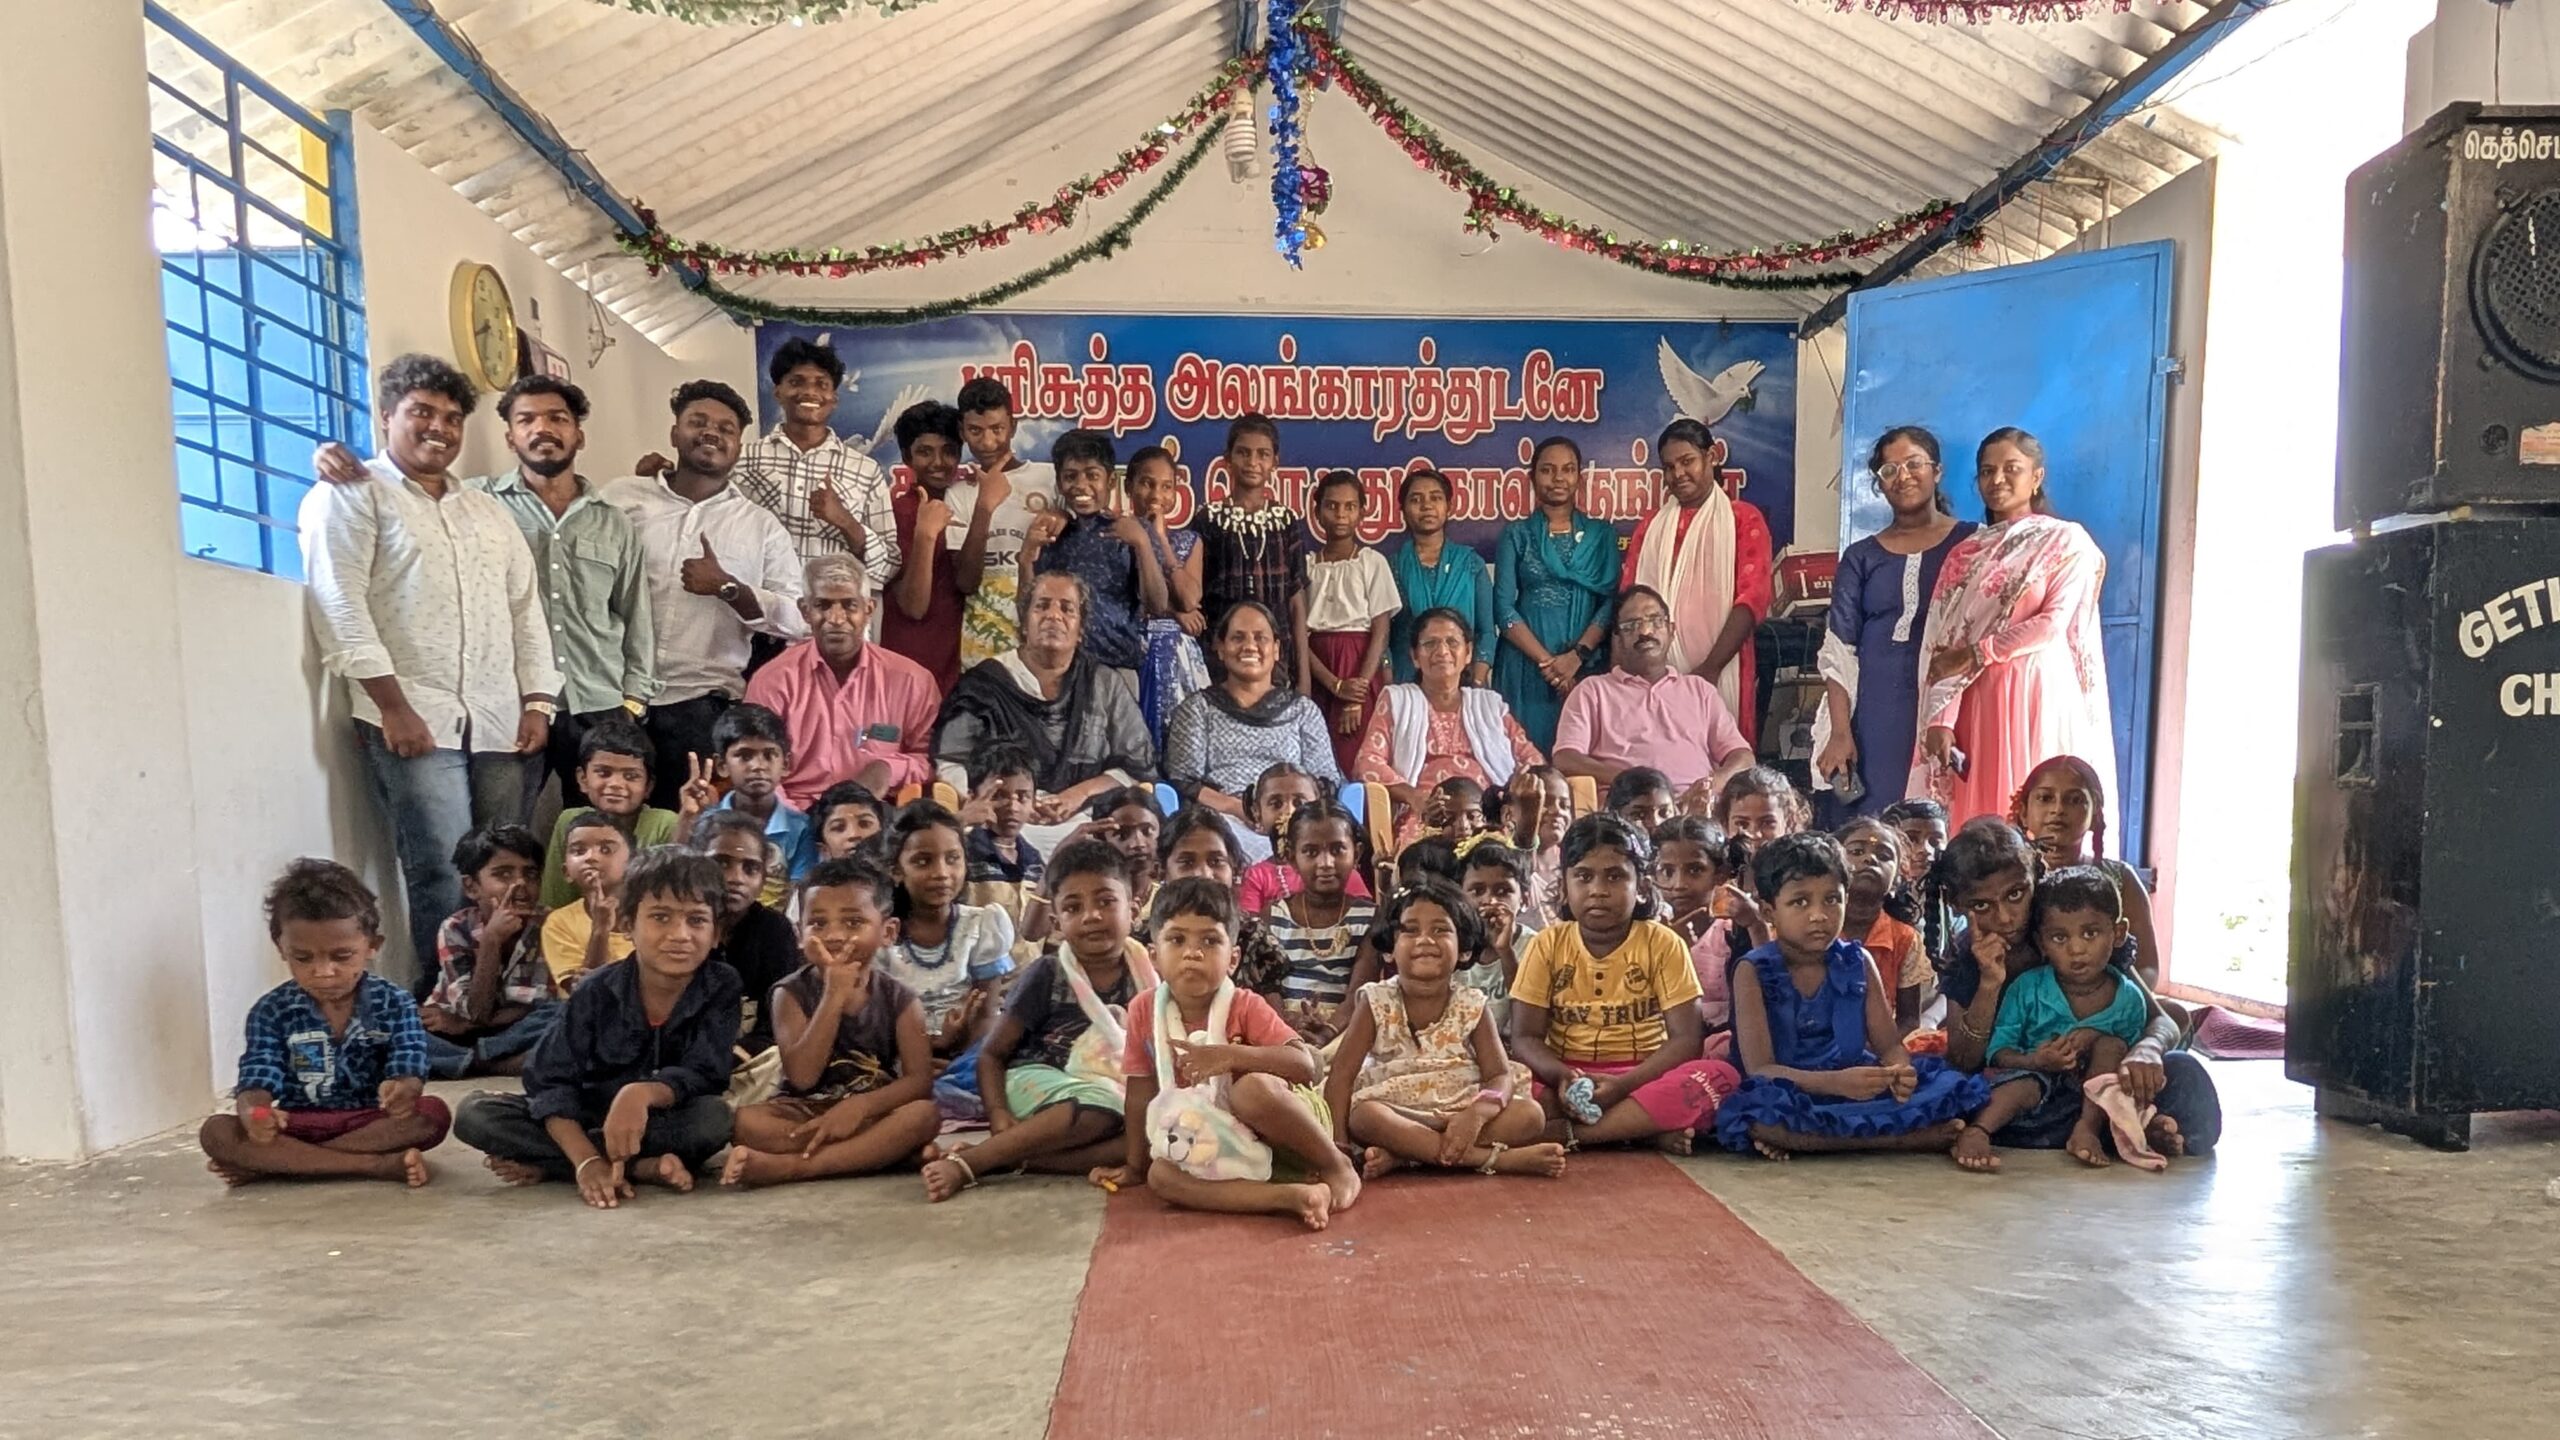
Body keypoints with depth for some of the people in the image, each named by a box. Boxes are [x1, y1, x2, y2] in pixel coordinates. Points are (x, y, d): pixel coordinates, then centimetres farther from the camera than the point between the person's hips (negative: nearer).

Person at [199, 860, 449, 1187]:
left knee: (433, 1113, -29)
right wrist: (254, 1114, -35)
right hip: (298, 1128, 2)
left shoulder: (395, 1004, -5)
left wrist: (403, 1092, -41)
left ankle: (270, 1166, -23)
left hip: (373, 1124, -1)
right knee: (216, 1132, -23)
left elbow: (410, 1072, -15)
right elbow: (257, 1082, -10)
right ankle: (380, 1166, -31)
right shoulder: (271, 1012, -1)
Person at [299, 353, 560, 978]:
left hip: (499, 722, 5)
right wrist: (393, 705, -13)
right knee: (445, 876, -11)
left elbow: (526, 607, 20)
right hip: (414, 719, -5)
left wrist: (538, 702, 9)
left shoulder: (487, 508, 24)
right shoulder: (351, 495, 6)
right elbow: (340, 604, -6)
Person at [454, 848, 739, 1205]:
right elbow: (551, 1080, -19)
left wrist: (642, 1093, -42)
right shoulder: (597, 992, -13)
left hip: (666, 1125, -1)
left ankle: (546, 1165, -21)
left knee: (714, 1116, -35)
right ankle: (643, 1168, -25)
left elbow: (704, 1077, -21)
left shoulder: (722, 988, -15)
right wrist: (586, 1161, -34)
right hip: (589, 1120, 2)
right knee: (475, 1113, -18)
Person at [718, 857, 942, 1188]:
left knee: (925, 1114, -30)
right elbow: (802, 1077, -18)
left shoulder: (899, 1000, -2)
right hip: (805, 1114, 0)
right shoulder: (792, 993, -5)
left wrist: (860, 1105, -29)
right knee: (745, 1121, -29)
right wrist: (835, 996, -24)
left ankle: (788, 1167, -31)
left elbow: (920, 1080, -12)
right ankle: (886, 1150, -25)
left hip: (870, 1113, 0)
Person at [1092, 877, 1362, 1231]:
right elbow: (1141, 1094, 7)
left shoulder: (1245, 1007, -14)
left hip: (1279, 1135, -4)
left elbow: (1308, 1065, -26)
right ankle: (1293, 1195, -29)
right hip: (1221, 1149, 4)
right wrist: (1134, 1165, 11)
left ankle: (1338, 1167, -12)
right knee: (1160, 1175, -24)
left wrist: (1232, 1055, -37)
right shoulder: (1145, 1010, -4)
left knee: (1253, 1087, -35)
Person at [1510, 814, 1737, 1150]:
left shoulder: (1663, 944, 0)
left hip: (1642, 1078, 0)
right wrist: (1562, 1077, -22)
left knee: (1720, 1076, -29)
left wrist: (1623, 1084, -22)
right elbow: (1525, 1037, -1)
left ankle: (1566, 1132, -27)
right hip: (1567, 1081, 0)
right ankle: (1648, 1129, -25)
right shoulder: (1547, 944, 2)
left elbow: (1685, 1039, -6)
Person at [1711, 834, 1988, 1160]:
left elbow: (1889, 1044, 5)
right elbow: (1760, 1069, -15)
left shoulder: (1858, 962, 7)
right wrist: (1836, 1082, -30)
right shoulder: (1753, 972, -6)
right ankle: (1917, 1137, -26)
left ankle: (1796, 1140, -20)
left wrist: (1900, 1073, -20)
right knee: (1752, 1117, -37)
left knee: (1949, 1086, -16)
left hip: (1860, 1092, 4)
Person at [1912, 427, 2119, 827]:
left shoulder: (2066, 541, 6)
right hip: (1976, 702, 3)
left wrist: (1976, 654, -6)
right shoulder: (1965, 554, 14)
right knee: (1974, 816, 1)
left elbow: (2053, 624, -7)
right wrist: (1941, 719, -7)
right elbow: (1942, 647, 4)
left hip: (2040, 697, -3)